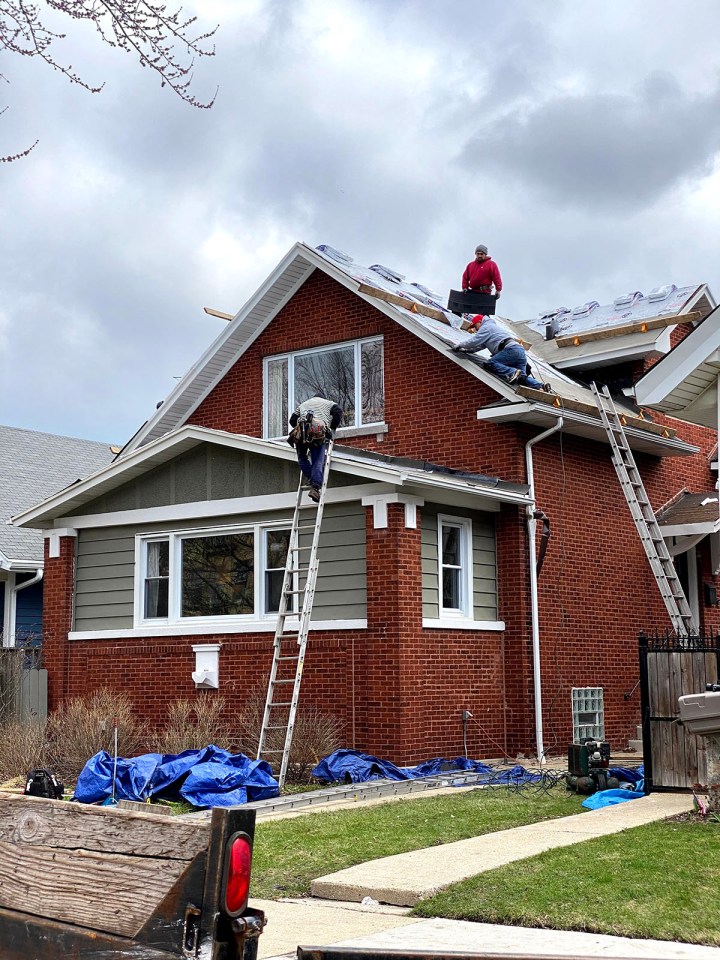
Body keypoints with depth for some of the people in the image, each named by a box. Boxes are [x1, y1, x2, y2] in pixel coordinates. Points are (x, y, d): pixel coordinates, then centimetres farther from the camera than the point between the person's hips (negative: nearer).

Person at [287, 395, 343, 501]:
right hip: (319, 432, -2)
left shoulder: (302, 404, 38)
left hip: (301, 430, 2)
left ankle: (311, 480, 1)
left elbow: (292, 420, 27)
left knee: (302, 459, 18)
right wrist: (332, 429, 16)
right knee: (318, 462, -6)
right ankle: (315, 487, -21)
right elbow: (338, 412, 11)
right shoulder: (328, 403, 31)